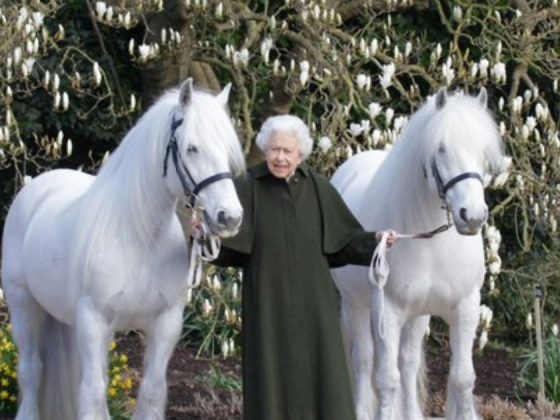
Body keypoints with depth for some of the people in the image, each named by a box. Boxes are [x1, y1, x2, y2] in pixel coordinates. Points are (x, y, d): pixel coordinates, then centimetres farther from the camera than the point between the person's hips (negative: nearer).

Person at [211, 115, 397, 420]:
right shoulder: (248, 189, -4)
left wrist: (375, 241, -10)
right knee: (272, 379, 2)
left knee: (319, 378, 4)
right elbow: (226, 248, -9)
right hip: (268, 306, -2)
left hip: (313, 305, 2)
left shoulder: (319, 189, 2)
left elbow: (344, 243, 7)